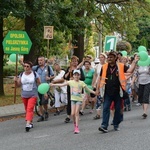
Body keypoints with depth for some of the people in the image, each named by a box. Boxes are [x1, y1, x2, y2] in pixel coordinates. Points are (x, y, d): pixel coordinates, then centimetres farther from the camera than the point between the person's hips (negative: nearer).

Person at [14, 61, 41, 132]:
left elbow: (39, 84, -1)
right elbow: (18, 85, 6)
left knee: (30, 109, -17)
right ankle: (30, 123, 28)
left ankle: (28, 124, -27)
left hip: (33, 95, -4)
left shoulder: (35, 74, -6)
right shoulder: (21, 75, 4)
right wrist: (16, 81, -14)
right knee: (27, 110, 13)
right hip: (24, 95, 4)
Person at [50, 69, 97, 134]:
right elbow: (62, 84, 2)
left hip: (79, 99, -2)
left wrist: (95, 92, -10)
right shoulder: (71, 82, 1)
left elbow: (88, 89, 0)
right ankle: (75, 124, 25)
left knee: (76, 112, -9)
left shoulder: (81, 83, -2)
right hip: (73, 99, 2)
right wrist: (53, 85, -1)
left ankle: (77, 127, -5)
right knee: (73, 113, -3)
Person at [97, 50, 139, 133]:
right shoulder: (104, 67, 4)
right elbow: (101, 78, 12)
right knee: (105, 108, -8)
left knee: (117, 109, 9)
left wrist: (134, 62, -15)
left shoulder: (121, 66, 0)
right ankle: (104, 126, -11)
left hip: (117, 92, 0)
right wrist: (98, 88, 12)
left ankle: (116, 125, 23)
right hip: (107, 92, 0)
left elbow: (130, 70, -9)